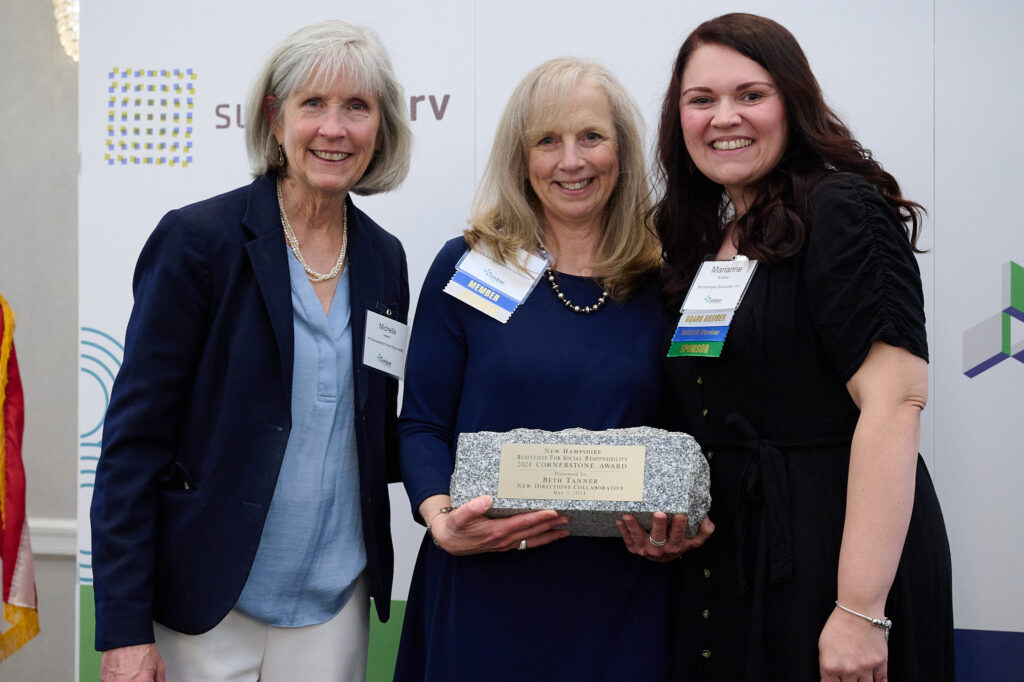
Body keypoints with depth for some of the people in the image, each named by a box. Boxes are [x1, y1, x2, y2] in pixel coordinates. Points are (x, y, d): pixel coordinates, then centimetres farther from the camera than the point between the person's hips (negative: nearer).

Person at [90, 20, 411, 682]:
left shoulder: (384, 258, 6)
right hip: (208, 605, -4)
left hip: (335, 598, 5)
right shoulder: (198, 239, -9)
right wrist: (125, 629, -15)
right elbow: (135, 436, -11)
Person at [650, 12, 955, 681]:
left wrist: (861, 610, -26)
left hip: (831, 552, -7)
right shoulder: (698, 238, 12)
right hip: (724, 566, 7)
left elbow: (895, 401, -22)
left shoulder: (842, 211, -12)